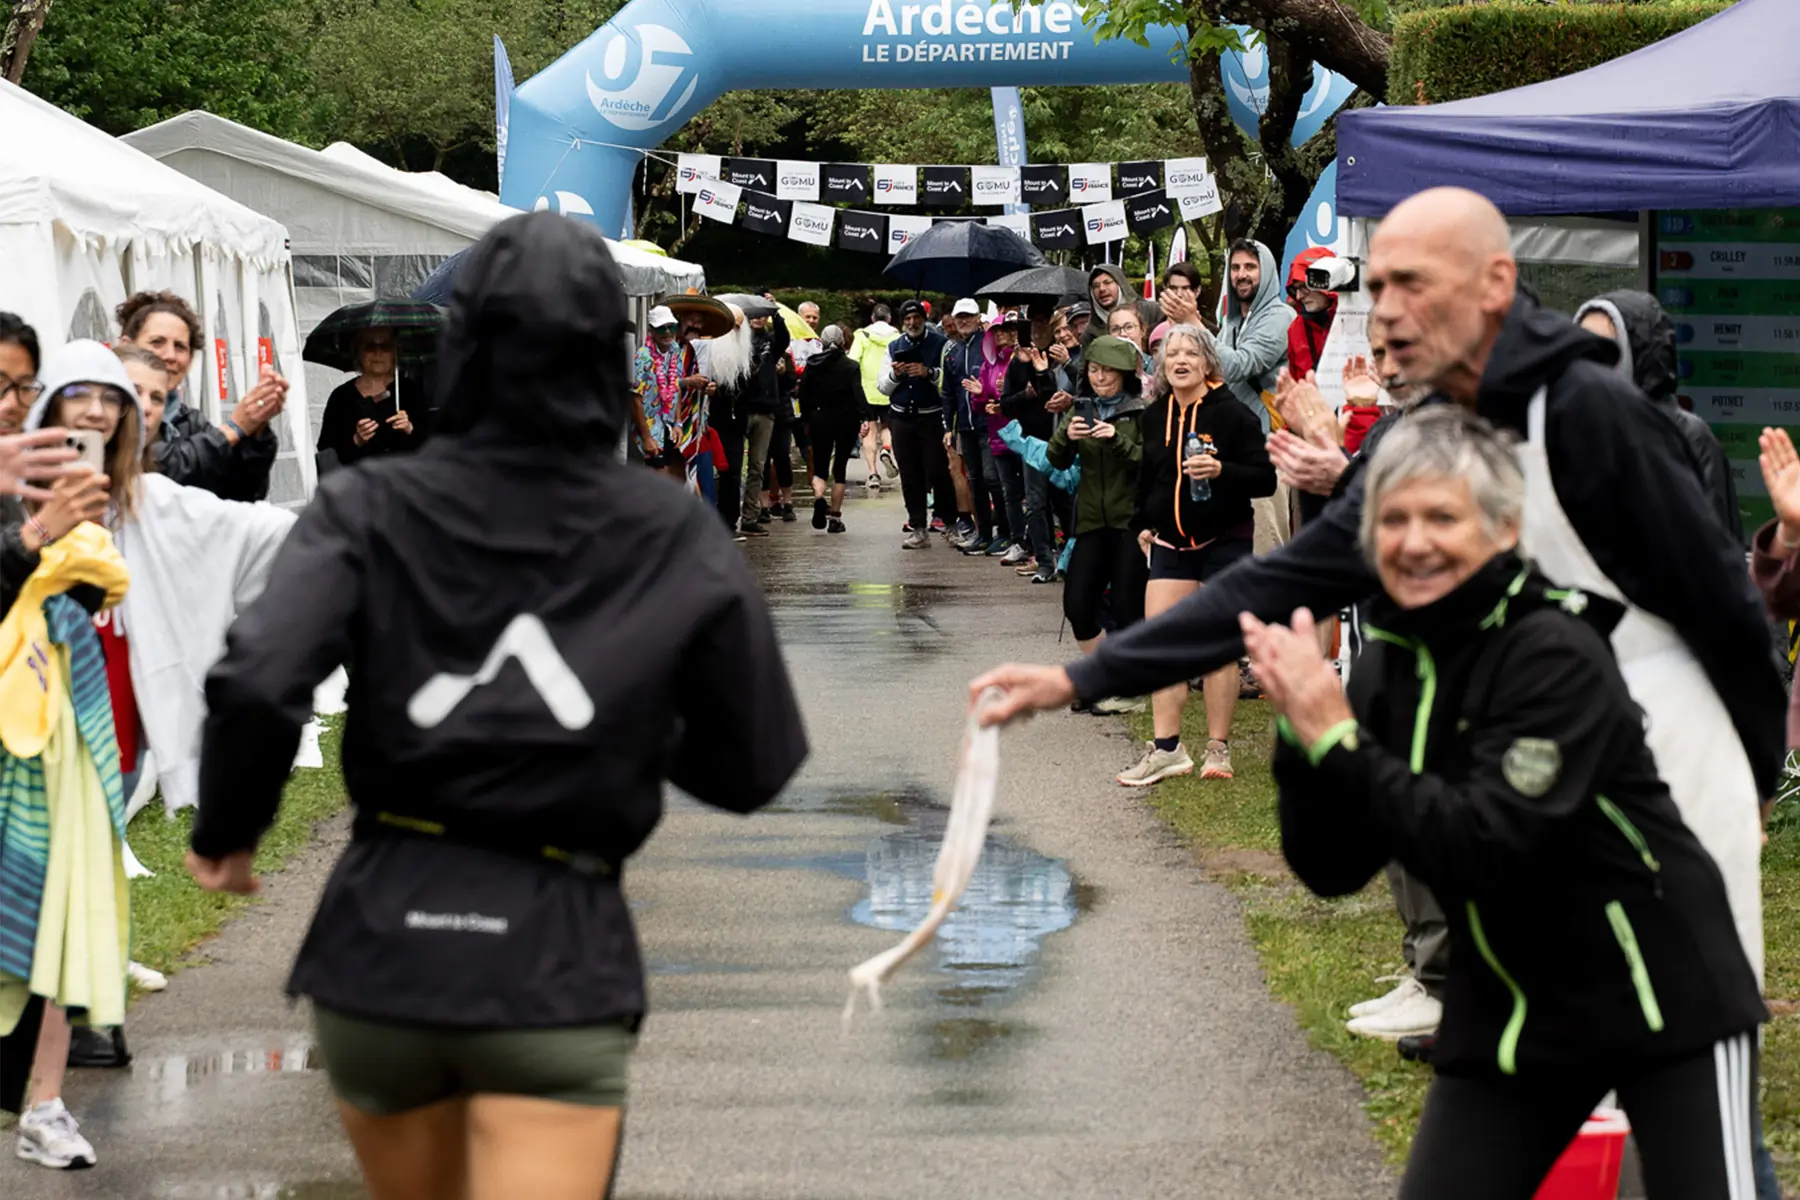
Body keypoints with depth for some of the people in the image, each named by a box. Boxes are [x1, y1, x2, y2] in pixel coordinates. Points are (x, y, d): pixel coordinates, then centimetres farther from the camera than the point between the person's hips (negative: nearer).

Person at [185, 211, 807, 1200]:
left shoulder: (372, 511, -3)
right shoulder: (678, 546, -1)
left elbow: (256, 684, -17)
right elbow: (754, 767, 5)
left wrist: (225, 831, 1)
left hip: (382, 939, 2)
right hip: (556, 961, -2)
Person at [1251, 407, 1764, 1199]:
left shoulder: (1556, 655, -20)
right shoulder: (1391, 664, 0)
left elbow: (1487, 849, -29)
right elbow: (1331, 868, -3)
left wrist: (1338, 742, -28)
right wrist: (1301, 734, -18)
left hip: (1659, 998, -6)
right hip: (1507, 1013, 6)